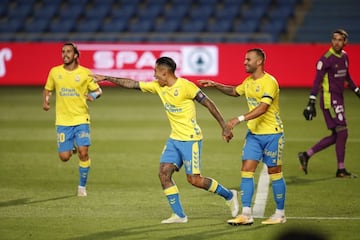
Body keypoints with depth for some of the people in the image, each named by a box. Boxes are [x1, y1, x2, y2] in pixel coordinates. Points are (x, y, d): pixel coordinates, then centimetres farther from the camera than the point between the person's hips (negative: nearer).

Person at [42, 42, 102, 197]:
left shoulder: (85, 73, -2)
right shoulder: (55, 72, 3)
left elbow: (98, 90, 7)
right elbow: (47, 89, 17)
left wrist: (93, 96, -16)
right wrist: (45, 101, -3)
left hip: (81, 119, -2)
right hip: (62, 121, 2)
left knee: (83, 152, -13)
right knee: (64, 157, -3)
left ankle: (82, 186, 5)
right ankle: (72, 147, 35)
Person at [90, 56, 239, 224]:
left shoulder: (185, 86, -16)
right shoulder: (158, 86, 5)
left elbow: (208, 104, -14)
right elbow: (132, 84, 12)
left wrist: (224, 127, -15)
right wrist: (106, 78, 12)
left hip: (190, 139, -8)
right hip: (174, 139, 8)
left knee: (194, 179, -8)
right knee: (164, 173, -4)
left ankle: (229, 195, 14)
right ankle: (179, 215, 2)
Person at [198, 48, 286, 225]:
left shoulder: (269, 82, -17)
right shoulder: (248, 81, 10)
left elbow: (263, 108, -29)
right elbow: (235, 91, 32)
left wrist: (239, 119, -35)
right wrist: (215, 85, 19)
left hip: (272, 133, -7)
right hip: (253, 133, 7)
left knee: (274, 173, 2)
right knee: (246, 170, -3)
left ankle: (280, 214, 15)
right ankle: (246, 214, -4)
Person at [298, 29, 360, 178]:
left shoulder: (344, 57, 10)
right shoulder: (326, 59, -14)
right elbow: (317, 81, -16)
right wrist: (311, 103, -21)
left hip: (338, 99, 9)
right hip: (329, 99, -9)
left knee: (336, 136, 8)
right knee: (342, 132, -9)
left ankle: (306, 155, 15)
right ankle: (341, 170, -1)